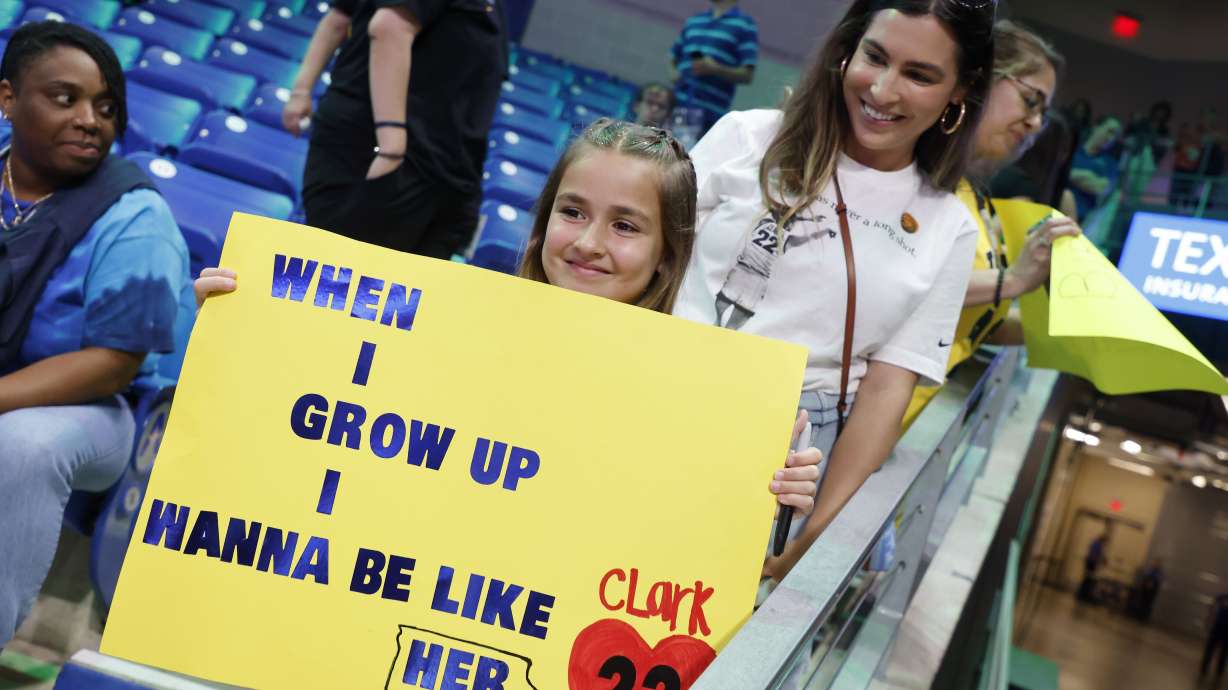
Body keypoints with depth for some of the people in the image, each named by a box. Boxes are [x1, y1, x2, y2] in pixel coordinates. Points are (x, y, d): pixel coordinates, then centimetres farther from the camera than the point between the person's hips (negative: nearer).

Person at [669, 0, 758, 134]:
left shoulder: (745, 25, 2)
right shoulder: (693, 21, 20)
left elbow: (747, 75, -4)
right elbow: (673, 59, 27)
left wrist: (715, 69, -18)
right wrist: (674, 73, 3)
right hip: (677, 106, 5)